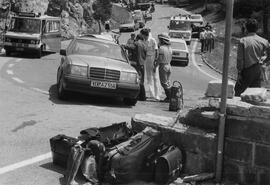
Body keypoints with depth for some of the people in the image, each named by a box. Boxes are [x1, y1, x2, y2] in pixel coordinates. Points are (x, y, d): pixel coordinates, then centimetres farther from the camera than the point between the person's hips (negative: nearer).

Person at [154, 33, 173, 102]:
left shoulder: (162, 48, -17)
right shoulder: (169, 48, 8)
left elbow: (159, 59, -17)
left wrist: (155, 66, -6)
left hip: (163, 66, -8)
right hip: (169, 65, 8)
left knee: (164, 83, 0)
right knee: (168, 82, 14)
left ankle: (169, 97, -2)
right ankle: (169, 97, 16)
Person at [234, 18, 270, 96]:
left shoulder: (242, 41, -11)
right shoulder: (263, 41, -2)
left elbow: (240, 59, -10)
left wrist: (239, 73, -3)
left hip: (247, 70, -3)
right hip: (258, 70, 4)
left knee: (238, 91, 9)